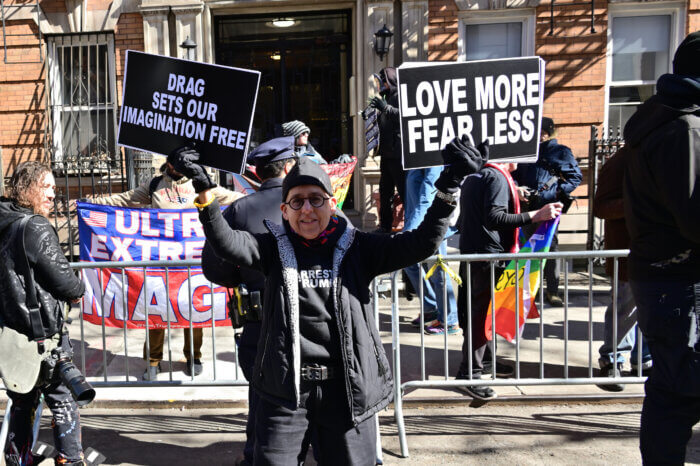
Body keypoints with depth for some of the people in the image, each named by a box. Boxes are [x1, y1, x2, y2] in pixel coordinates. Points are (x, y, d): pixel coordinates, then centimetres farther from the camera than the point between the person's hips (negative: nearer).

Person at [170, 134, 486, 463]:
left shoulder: (357, 248, -2)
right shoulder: (274, 249, 0)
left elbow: (421, 243, -11)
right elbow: (226, 243, -14)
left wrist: (448, 187, -22)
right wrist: (205, 190, -27)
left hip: (347, 387, 1)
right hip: (285, 387, 0)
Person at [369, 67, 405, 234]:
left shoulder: (400, 96, -7)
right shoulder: (387, 98, 21)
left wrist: (385, 108, -30)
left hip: (398, 154, -10)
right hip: (387, 154, 10)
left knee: (404, 191, -8)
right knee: (385, 192, 14)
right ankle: (385, 225, 23)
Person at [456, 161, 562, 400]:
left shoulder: (473, 178, 18)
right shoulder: (497, 177, -11)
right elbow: (494, 218, -24)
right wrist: (535, 215, -25)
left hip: (470, 254, 10)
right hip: (488, 255, -10)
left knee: (478, 310, 18)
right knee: (483, 313, -6)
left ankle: (484, 358, 32)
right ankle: (469, 373, -2)